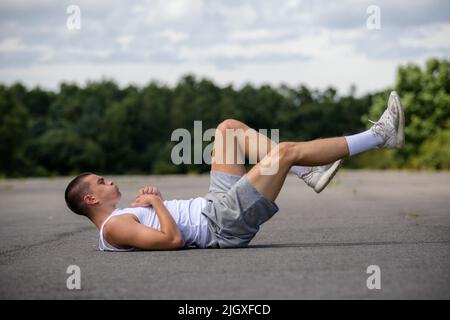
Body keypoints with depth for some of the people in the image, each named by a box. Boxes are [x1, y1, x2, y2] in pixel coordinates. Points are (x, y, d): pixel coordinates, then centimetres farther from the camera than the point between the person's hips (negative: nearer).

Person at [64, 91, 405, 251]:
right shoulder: (115, 227, -13)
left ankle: (309, 173, 4)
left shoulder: (121, 218, 18)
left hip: (213, 207, 10)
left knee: (229, 128, 10)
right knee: (287, 150, -14)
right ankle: (380, 135, -3)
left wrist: (154, 199, 7)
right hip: (225, 223, -10)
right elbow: (173, 239, -27)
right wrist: (156, 201, -12)